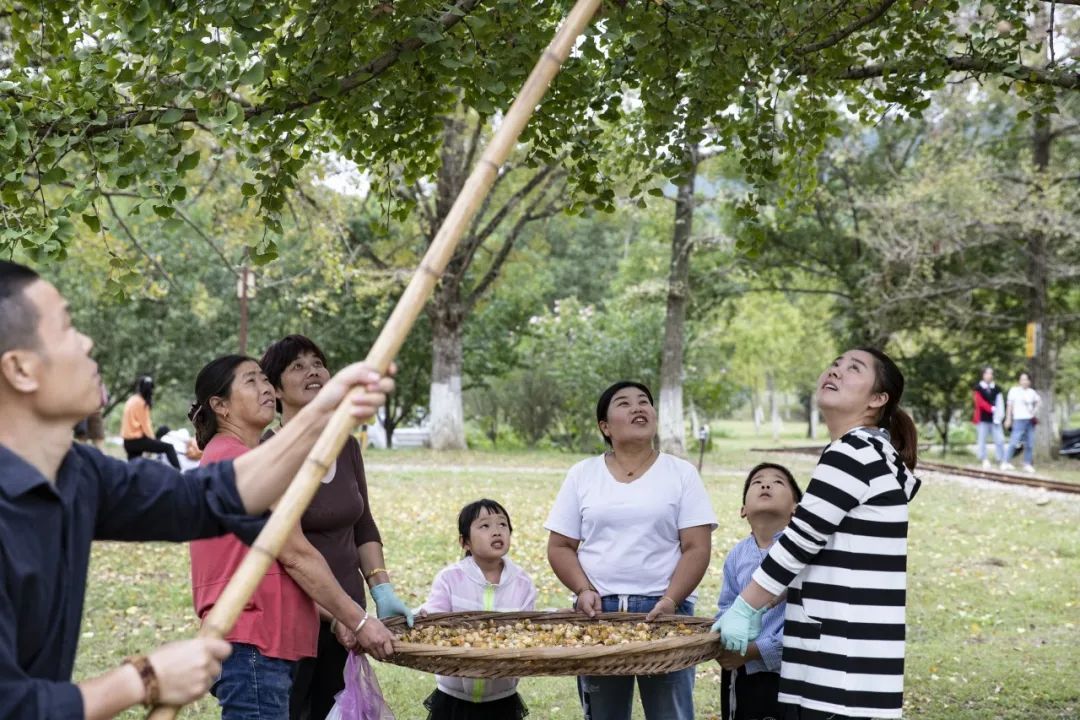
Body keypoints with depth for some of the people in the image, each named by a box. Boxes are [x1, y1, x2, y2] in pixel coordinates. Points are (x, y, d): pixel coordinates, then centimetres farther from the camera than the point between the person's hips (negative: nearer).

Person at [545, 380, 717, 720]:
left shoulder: (681, 473, 5)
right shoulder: (582, 475, 9)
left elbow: (697, 548, -2)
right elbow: (560, 547, 8)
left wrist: (670, 600, -15)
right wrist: (584, 591, -9)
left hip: (664, 611, -1)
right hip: (598, 611, 2)